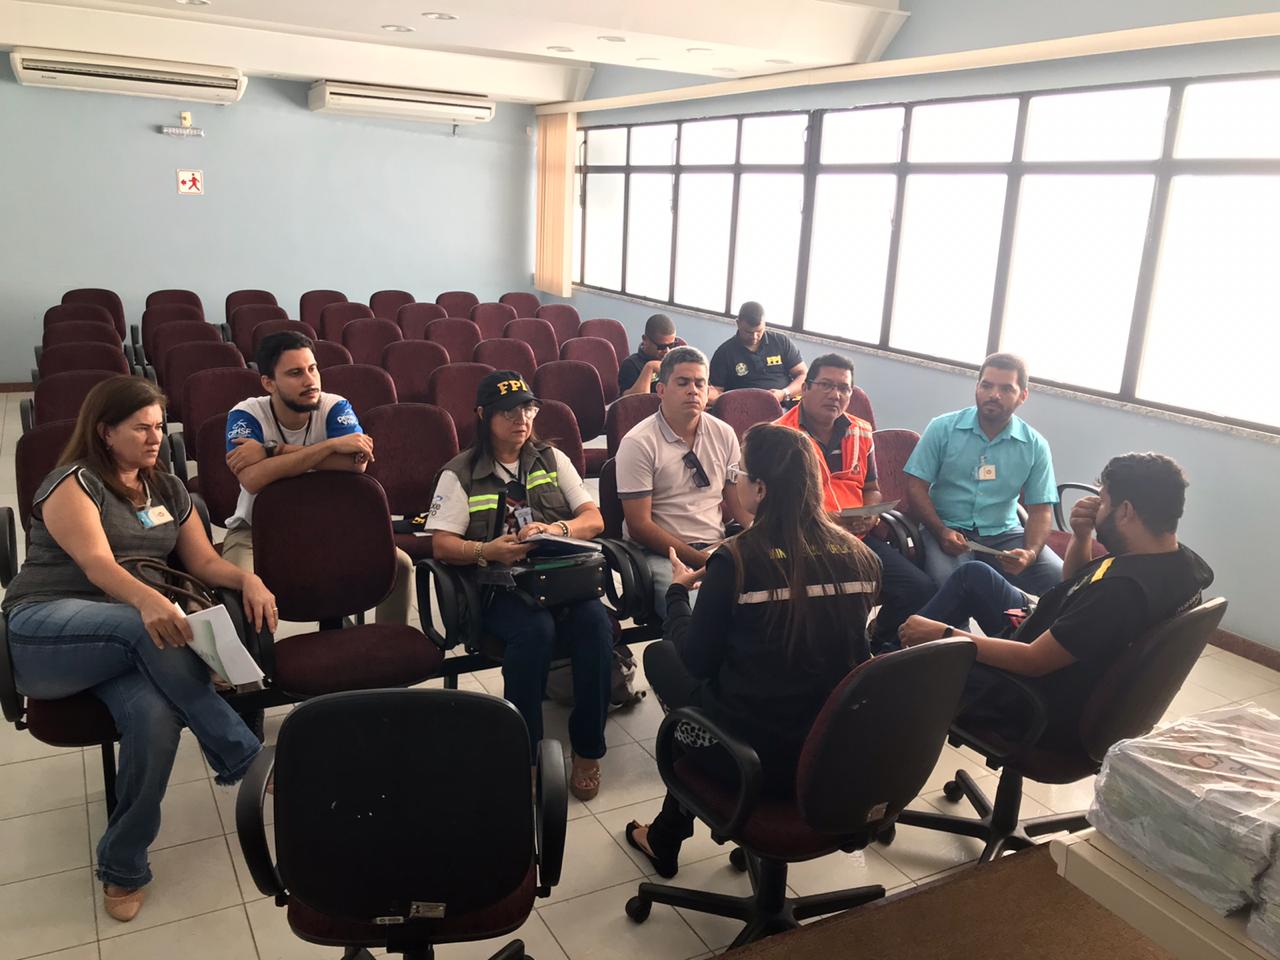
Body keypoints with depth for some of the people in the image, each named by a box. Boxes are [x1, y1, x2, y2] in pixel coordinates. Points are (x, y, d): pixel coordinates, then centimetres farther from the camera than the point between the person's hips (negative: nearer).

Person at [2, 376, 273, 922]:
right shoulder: (73, 483, -2)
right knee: (149, 632, -37)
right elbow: (97, 562, -19)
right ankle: (246, 762, -29)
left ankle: (123, 865, -14)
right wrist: (148, 601, -42)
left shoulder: (167, 489, 17)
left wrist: (248, 579, -13)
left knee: (156, 716, -30)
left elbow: (204, 561, 12)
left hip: (125, 643, 4)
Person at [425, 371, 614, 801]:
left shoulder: (551, 459, 17)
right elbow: (441, 544, -1)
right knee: (535, 627, -35)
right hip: (499, 587, -2)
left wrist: (554, 529, -12)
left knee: (595, 620, -30)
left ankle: (588, 749, -14)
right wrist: (487, 550, -21)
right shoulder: (460, 473, 9)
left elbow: (594, 519, 10)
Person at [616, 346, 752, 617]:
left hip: (718, 547, 5)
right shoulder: (638, 443, -6)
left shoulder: (724, 434, 10)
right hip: (662, 552, -5)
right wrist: (702, 560, -14)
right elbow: (639, 525, -9)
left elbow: (741, 503, 14)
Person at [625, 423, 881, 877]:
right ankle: (667, 833, 38)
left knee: (660, 654, 19)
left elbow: (696, 660, -5)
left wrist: (678, 590, 13)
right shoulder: (860, 556, -2)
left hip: (756, 756, -5)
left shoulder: (736, 558, -17)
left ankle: (666, 837, 35)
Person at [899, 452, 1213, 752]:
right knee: (973, 574, 16)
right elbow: (1075, 585, 10)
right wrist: (1081, 536, -9)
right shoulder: (1178, 560, -6)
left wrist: (943, 634, -22)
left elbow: (1032, 661, -30)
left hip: (1046, 709, -9)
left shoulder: (1125, 589, -37)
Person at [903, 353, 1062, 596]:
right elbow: (916, 487, -2)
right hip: (948, 529, -3)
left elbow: (1040, 509, 4)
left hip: (1004, 534, 3)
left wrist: (1031, 553, -16)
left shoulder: (1035, 446, 4)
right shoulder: (943, 428, -1)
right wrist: (941, 532, -19)